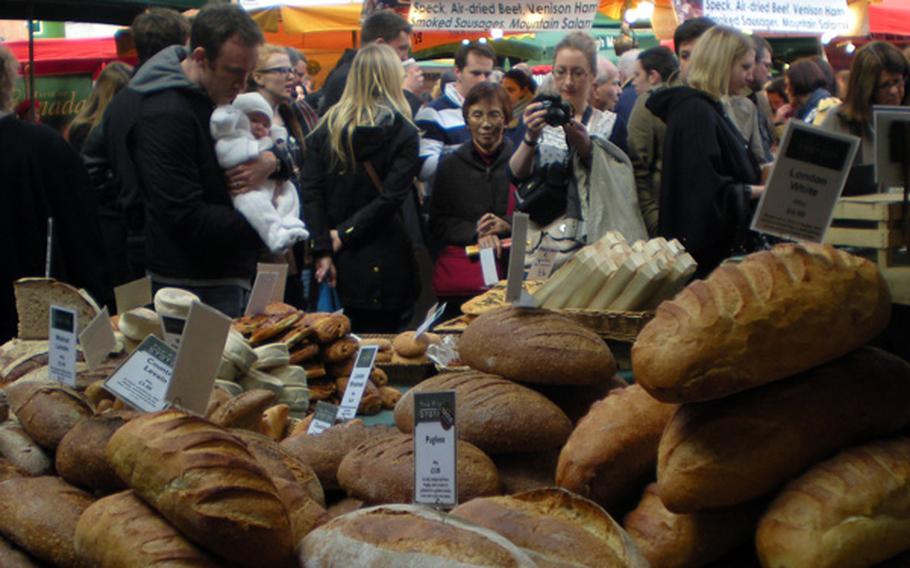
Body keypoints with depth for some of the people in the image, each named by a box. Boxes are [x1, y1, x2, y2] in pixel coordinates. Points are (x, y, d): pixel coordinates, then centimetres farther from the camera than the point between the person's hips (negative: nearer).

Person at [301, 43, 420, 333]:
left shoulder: (327, 127, 4)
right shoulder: (403, 132, -6)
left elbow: (311, 192, -2)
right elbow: (391, 197, -14)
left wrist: (323, 250, -4)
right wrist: (344, 236, -7)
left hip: (340, 265, 4)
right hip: (384, 264, -3)